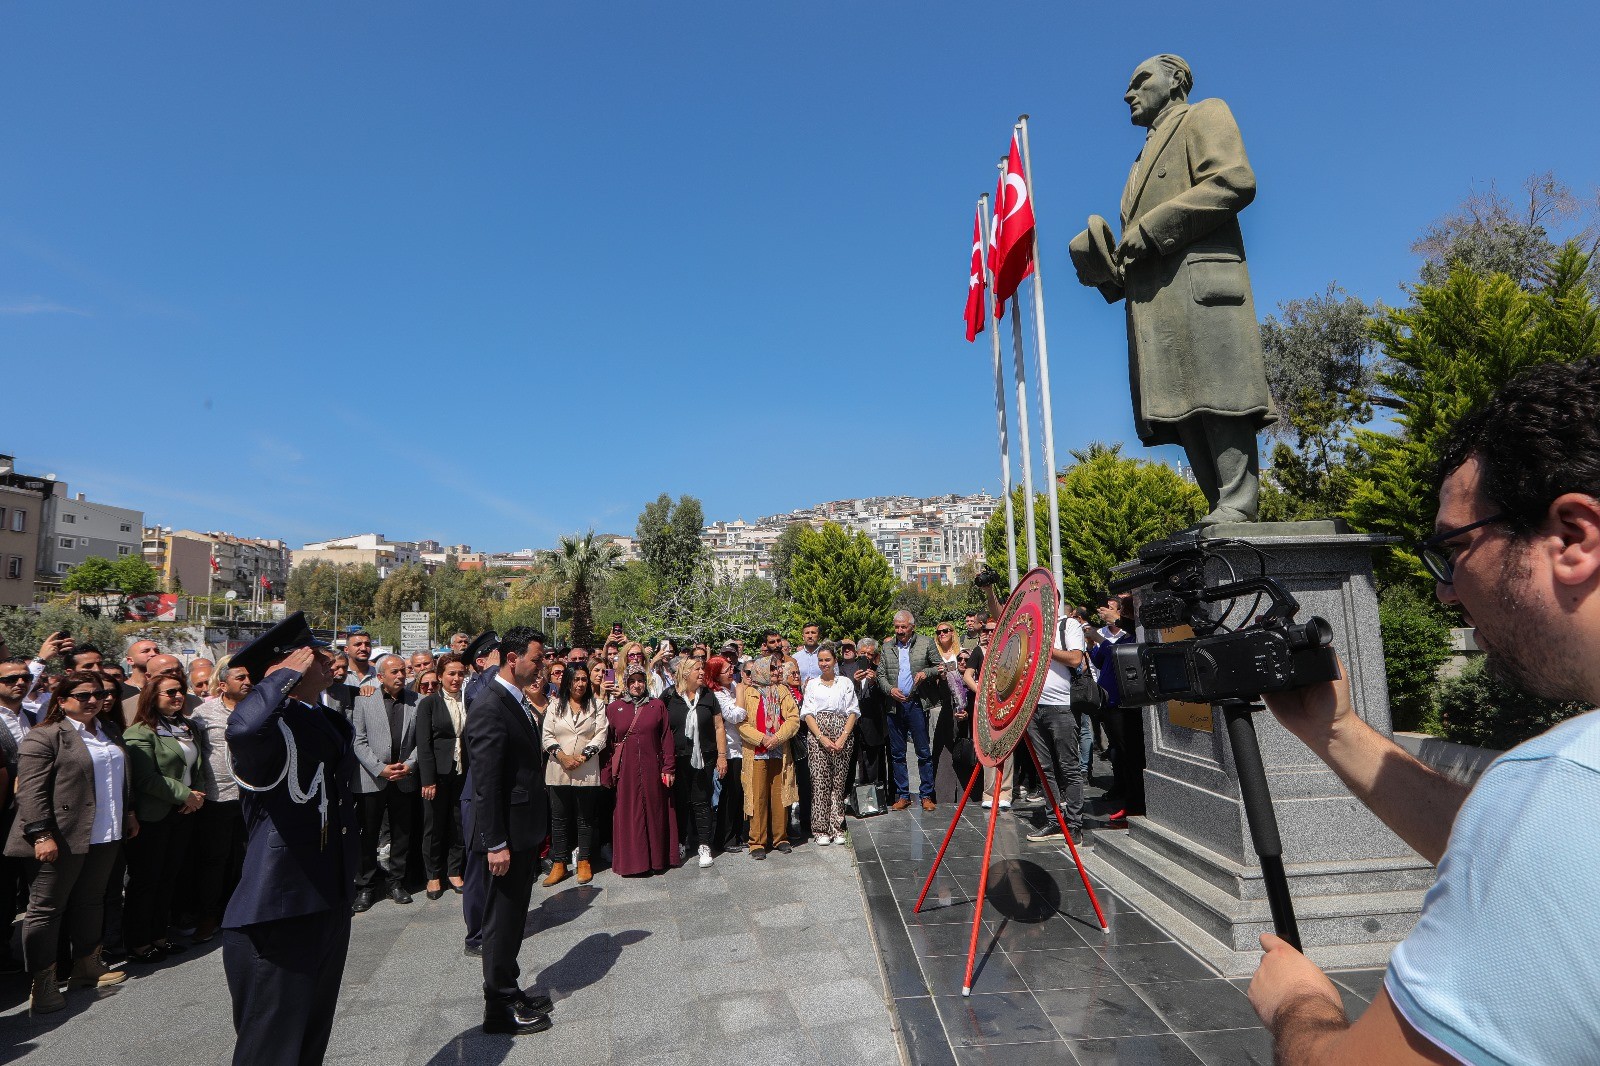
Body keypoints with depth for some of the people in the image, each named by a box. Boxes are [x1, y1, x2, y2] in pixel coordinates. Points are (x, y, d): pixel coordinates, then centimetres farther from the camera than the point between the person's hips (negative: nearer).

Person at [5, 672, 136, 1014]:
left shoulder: (108, 734, 14)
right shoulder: (44, 736, -11)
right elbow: (31, 791, -15)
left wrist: (129, 813, 21)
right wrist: (42, 835, -20)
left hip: (104, 836, 7)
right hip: (63, 839, -7)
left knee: (90, 902, 16)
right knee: (47, 909, 4)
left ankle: (87, 967, 27)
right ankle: (42, 985, 13)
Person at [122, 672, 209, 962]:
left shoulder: (190, 728, 11)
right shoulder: (140, 732, -13)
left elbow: (200, 767, 15)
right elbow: (147, 779, -18)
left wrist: (199, 794, -2)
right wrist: (185, 795, -15)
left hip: (184, 813, 7)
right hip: (153, 817, -7)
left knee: (169, 877, 14)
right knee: (146, 879, 3)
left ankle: (158, 936, 25)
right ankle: (137, 944, 16)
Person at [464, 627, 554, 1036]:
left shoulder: (517, 701, 9)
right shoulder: (489, 706, -21)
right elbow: (485, 783, -23)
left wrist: (536, 829, 16)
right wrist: (495, 844, -22)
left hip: (525, 830, 9)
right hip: (507, 835, -9)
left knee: (513, 916, 20)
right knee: (502, 919, 6)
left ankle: (510, 992, 35)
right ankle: (500, 1008, 21)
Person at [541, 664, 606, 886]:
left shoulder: (596, 705, 5)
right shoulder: (555, 705, 7)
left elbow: (601, 736, -2)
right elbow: (547, 735, 1)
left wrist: (582, 757, -13)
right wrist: (562, 756, -12)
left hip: (586, 771, -1)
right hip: (558, 770, 1)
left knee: (585, 818, 6)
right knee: (559, 818, 6)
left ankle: (584, 862, 16)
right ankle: (558, 864, 14)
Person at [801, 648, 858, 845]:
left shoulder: (845, 683, 9)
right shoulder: (812, 684, 11)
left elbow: (853, 711, 4)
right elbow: (808, 713, 3)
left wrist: (843, 737, -9)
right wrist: (821, 737, -10)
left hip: (842, 735, 0)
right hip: (817, 736, 0)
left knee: (839, 782, 1)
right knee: (819, 781, -4)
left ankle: (837, 828, 8)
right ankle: (821, 829, 3)